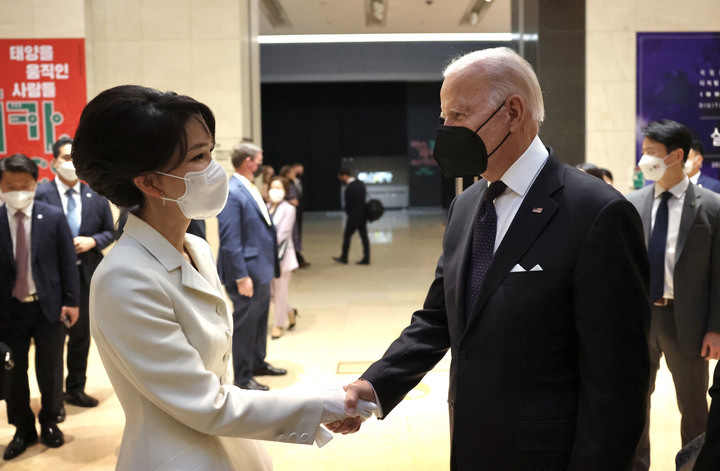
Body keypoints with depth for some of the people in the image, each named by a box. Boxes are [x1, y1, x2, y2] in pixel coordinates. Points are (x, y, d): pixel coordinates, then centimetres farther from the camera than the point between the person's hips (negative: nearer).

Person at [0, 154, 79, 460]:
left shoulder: (54, 217, -4)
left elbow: (68, 262, -1)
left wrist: (70, 302, -5)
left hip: (49, 307, 0)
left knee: (50, 371, 11)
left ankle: (49, 423, 31)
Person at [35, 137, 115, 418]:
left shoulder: (96, 196, 3)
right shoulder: (41, 194, -8)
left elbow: (109, 232, 8)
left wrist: (92, 241, -10)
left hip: (87, 274, 4)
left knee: (81, 334, 15)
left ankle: (76, 390, 30)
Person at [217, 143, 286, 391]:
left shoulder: (251, 189, 10)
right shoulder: (231, 193, -19)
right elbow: (230, 240, -22)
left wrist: (271, 264, 17)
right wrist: (241, 276, -22)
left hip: (262, 269, 9)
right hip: (247, 271, -9)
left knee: (260, 318, 20)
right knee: (245, 323, 2)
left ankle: (258, 363, 37)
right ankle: (243, 377, 14)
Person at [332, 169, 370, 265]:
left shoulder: (349, 189, -22)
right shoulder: (360, 183, 3)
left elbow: (348, 205, -13)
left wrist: (349, 214, 6)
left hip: (354, 217, -8)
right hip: (363, 215, 8)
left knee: (347, 236, 7)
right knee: (364, 237, 8)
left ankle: (344, 258, 17)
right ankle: (366, 258, 8)